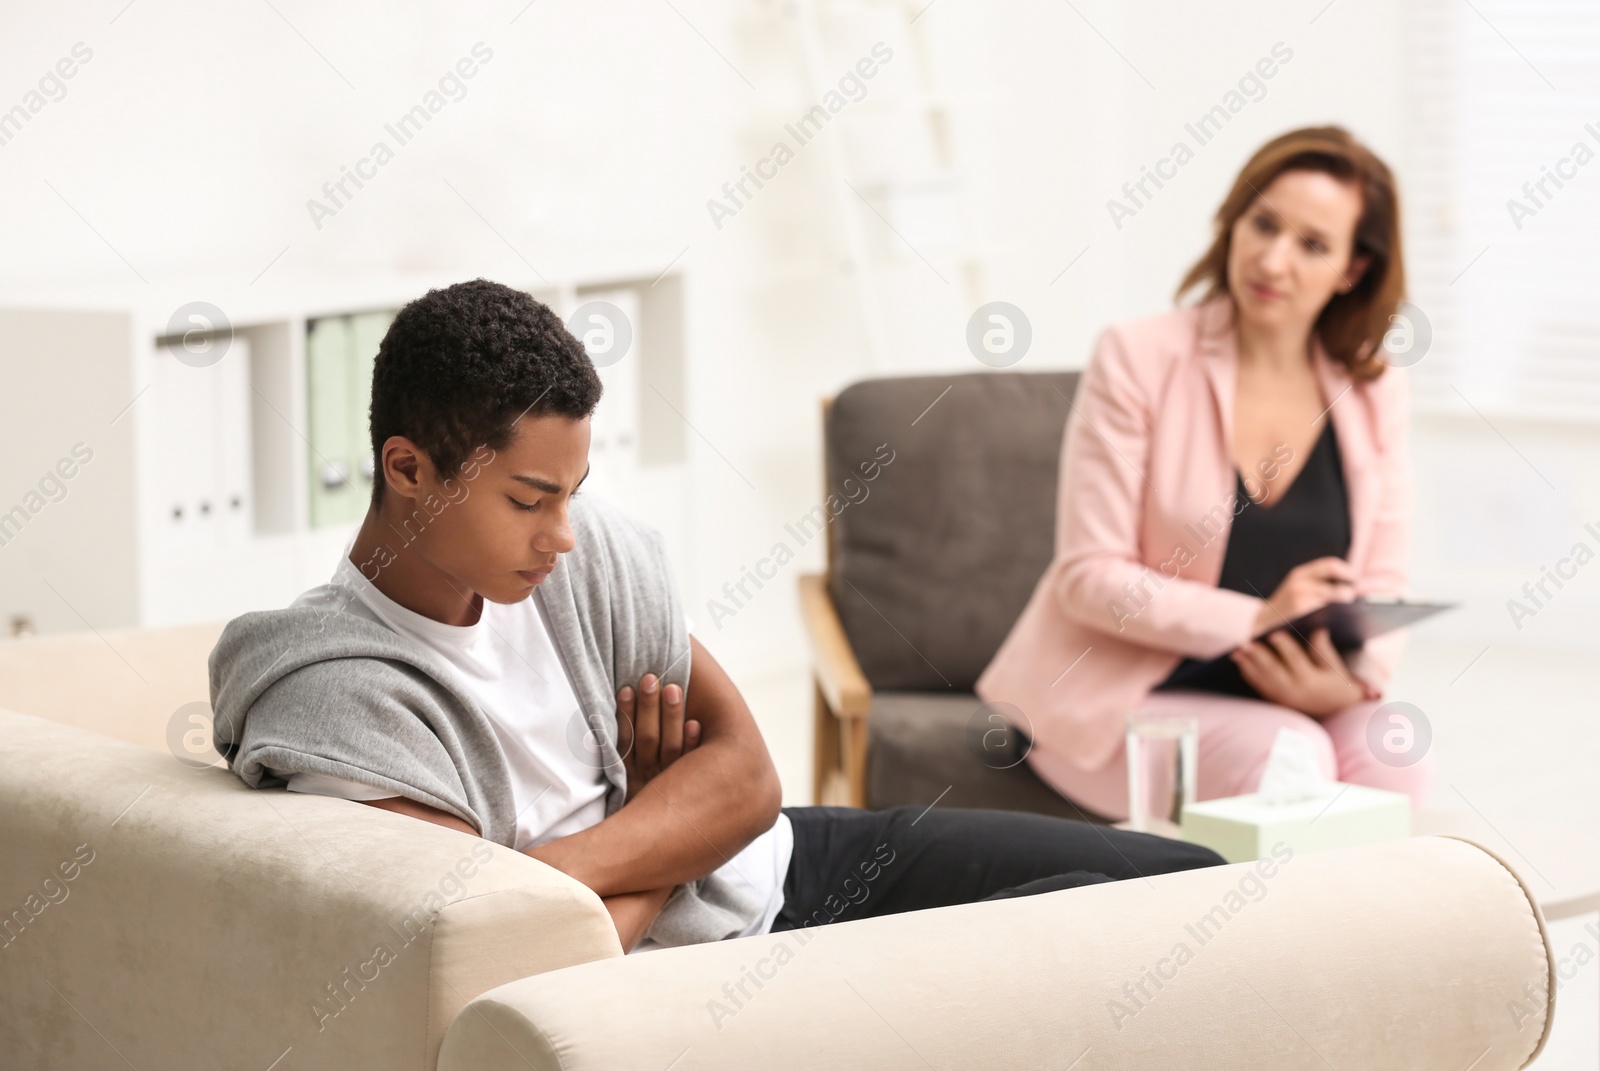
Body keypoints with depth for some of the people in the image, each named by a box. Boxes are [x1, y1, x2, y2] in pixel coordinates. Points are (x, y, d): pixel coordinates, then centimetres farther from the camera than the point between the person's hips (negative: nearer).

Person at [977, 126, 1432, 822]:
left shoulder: (1373, 391, 5)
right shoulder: (1138, 360, -7)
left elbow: (1381, 588, 6)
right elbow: (1088, 579, -11)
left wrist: (1353, 681, -17)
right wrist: (1254, 619, -22)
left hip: (1280, 695, 4)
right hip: (1121, 695, -4)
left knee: (1396, 754, -27)